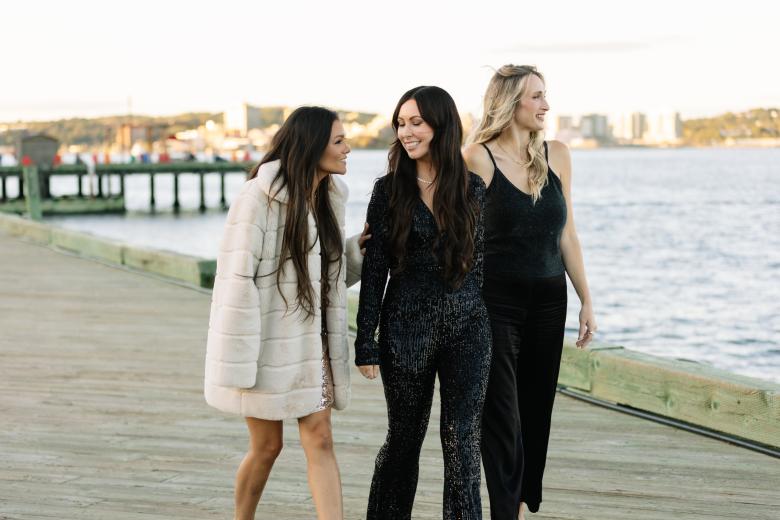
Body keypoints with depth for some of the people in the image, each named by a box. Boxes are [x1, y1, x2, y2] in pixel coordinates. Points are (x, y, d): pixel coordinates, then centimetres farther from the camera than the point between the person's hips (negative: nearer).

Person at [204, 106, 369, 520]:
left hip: (312, 342, 6)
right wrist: (238, 363, -20)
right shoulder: (259, 198, -17)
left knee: (320, 441, -1)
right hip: (269, 344, -6)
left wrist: (360, 248, -2)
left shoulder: (328, 198, 6)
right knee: (267, 445, 7)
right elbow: (236, 281, -18)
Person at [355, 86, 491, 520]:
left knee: (463, 441, 0)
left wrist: (488, 326, 9)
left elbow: (480, 263, 9)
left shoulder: (474, 189, 3)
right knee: (405, 437, 11)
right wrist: (366, 344, -5)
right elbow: (374, 270, -2)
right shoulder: (389, 190, -1)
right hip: (407, 329, -1)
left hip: (467, 329, 1)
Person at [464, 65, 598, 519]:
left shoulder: (556, 155, 6)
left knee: (536, 413, 11)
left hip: (548, 302, 5)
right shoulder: (479, 158, -8)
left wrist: (587, 300, 10)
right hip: (497, 301, -5)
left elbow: (567, 235, 11)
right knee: (502, 417, -3)